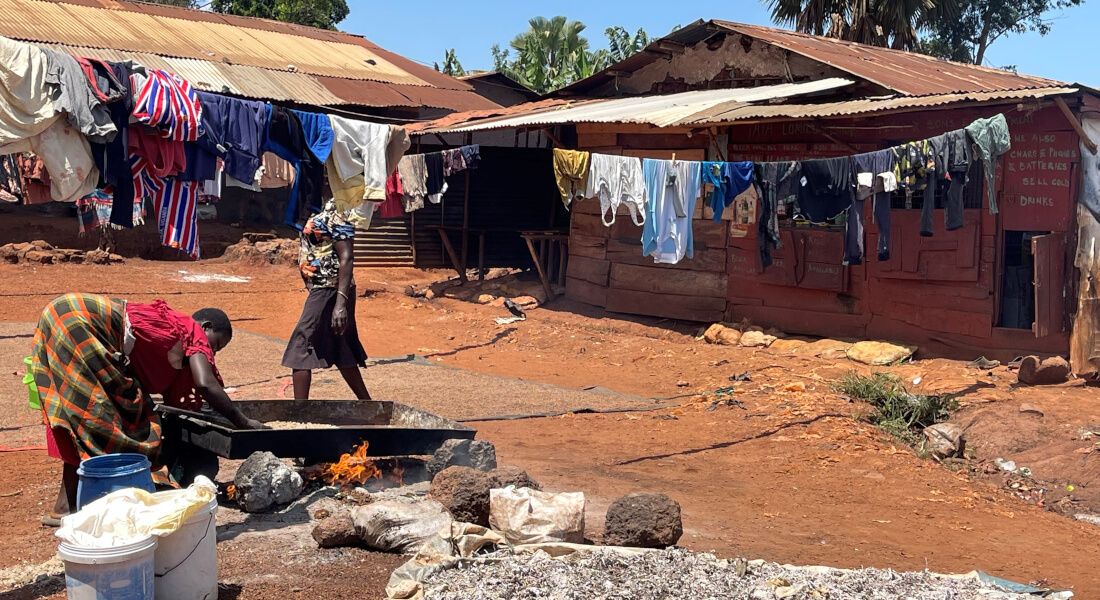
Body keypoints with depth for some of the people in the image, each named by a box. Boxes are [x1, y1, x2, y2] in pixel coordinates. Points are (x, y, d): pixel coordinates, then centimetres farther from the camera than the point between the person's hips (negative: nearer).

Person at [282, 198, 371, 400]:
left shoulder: (334, 213, -15)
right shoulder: (316, 212, 14)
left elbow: (345, 258, -21)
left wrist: (340, 303, -27)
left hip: (330, 291, -10)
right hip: (320, 290, 10)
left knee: (301, 348, -6)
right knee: (342, 352, 16)